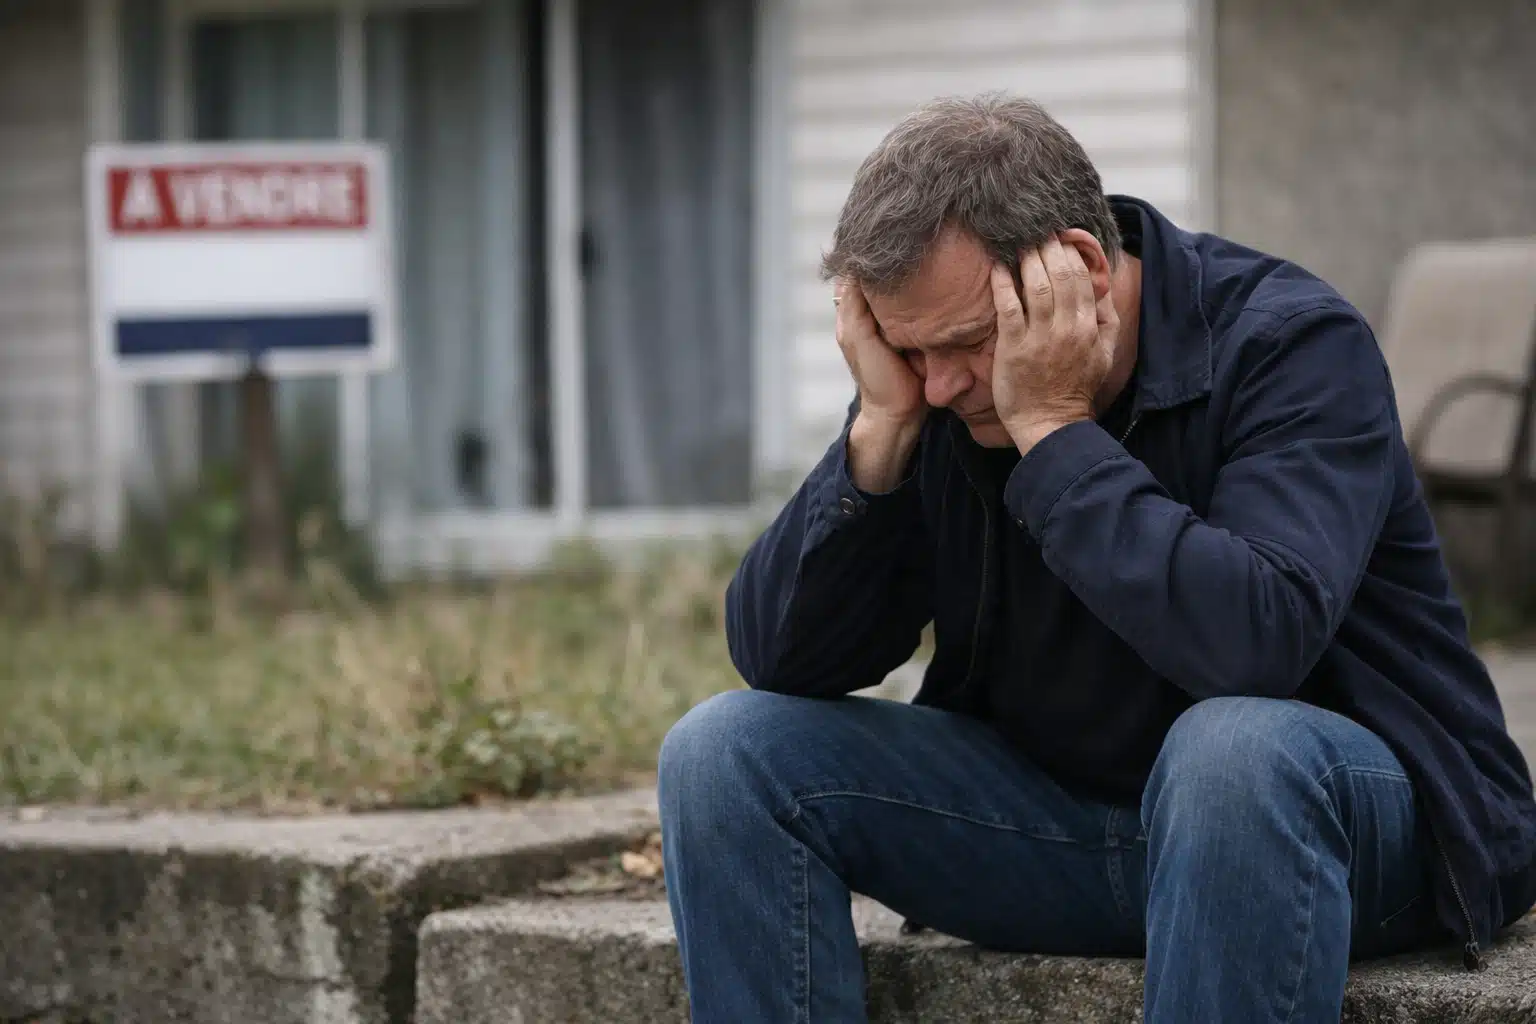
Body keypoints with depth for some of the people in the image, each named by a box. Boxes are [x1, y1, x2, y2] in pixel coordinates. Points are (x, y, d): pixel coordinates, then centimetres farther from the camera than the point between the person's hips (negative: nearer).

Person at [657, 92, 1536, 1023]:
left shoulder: (1292, 344, -18)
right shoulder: (938, 389, -3)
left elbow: (1256, 641, -36)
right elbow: (778, 660, -6)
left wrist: (1054, 427, -29)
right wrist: (882, 425, -18)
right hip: (1058, 816, 6)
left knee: (1234, 747, -41)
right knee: (726, 754, -9)